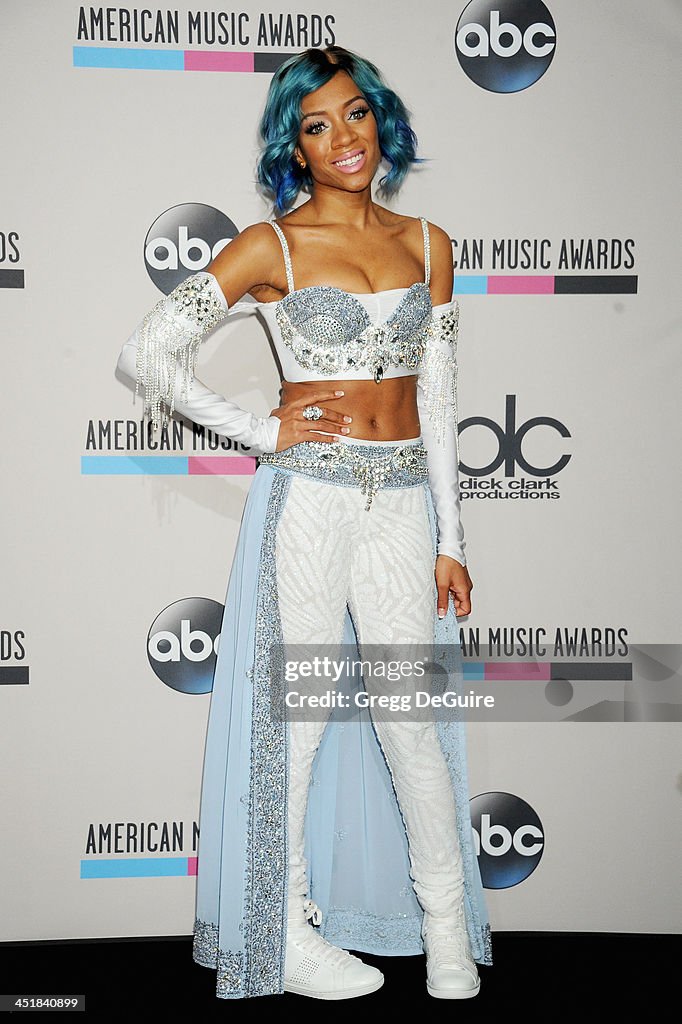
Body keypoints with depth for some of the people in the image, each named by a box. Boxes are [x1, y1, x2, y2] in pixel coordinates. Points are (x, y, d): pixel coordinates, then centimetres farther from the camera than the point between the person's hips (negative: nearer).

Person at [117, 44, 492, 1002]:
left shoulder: (427, 244, 10)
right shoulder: (269, 247, -1)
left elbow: (437, 398, 11)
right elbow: (146, 352, -3)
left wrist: (449, 542, 9)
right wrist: (262, 431, -6)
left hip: (404, 503, 3)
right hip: (307, 499, -3)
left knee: (410, 720, 5)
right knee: (299, 717, 5)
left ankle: (447, 925, 24)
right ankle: (289, 933, 22)